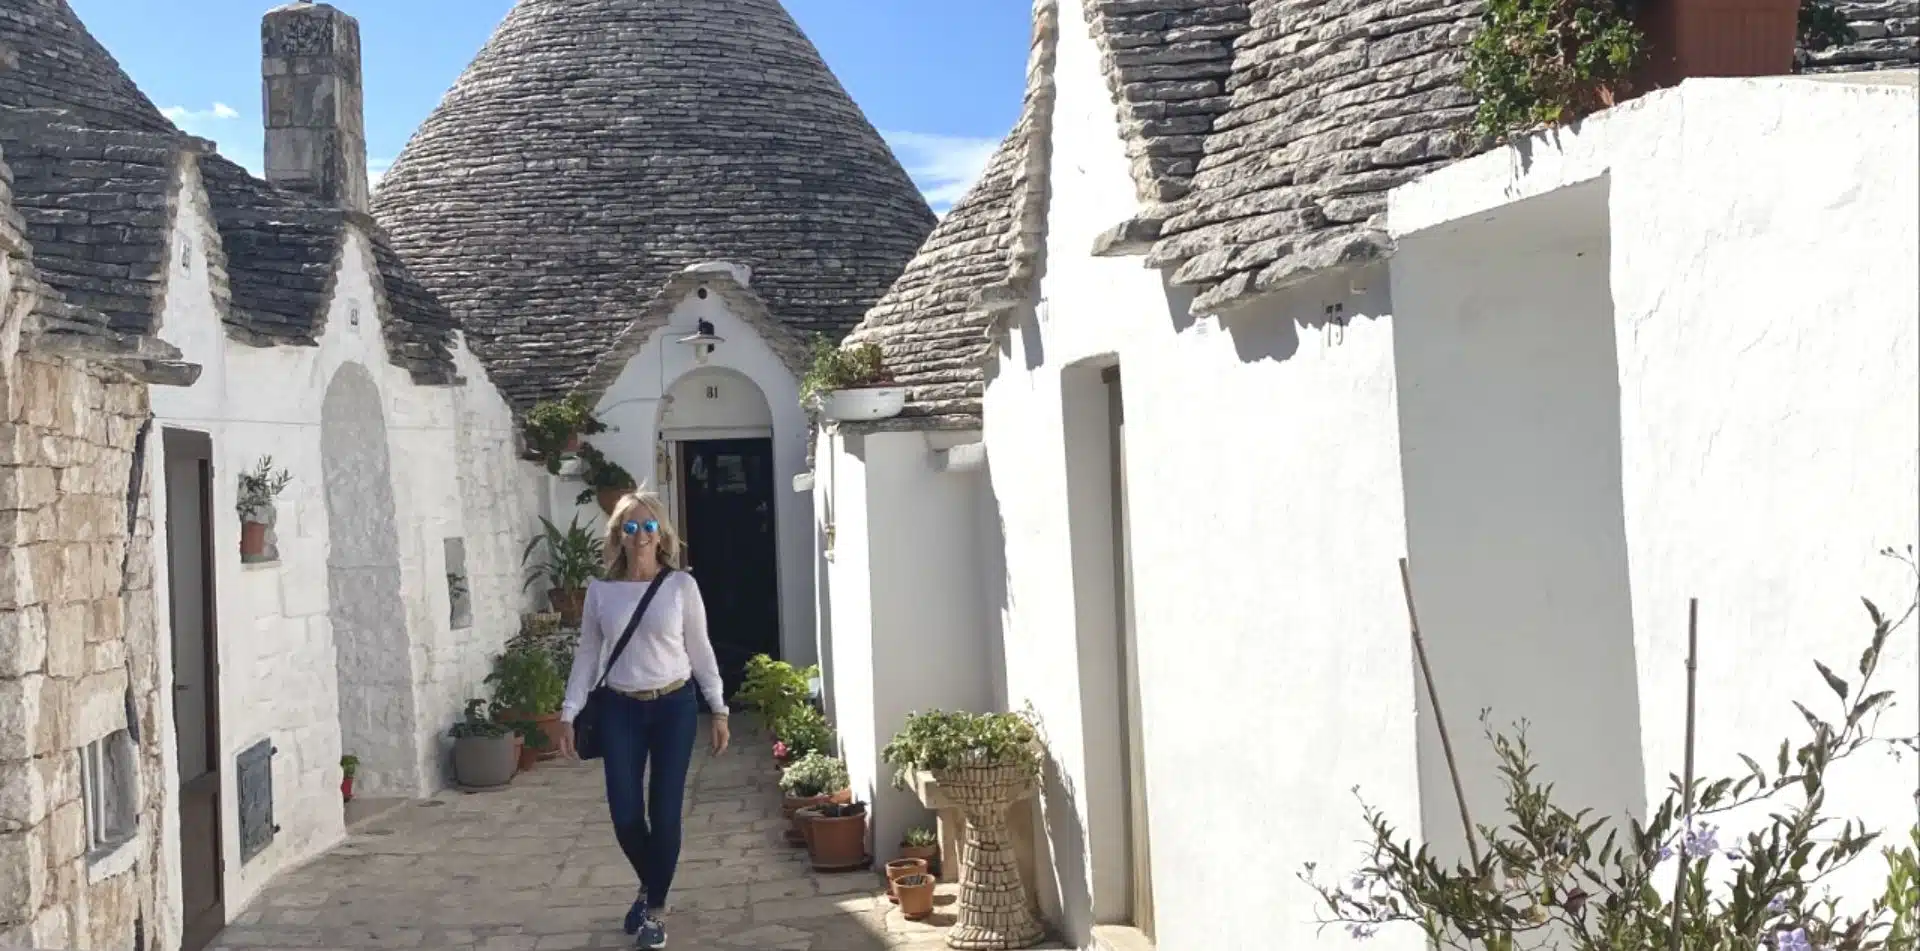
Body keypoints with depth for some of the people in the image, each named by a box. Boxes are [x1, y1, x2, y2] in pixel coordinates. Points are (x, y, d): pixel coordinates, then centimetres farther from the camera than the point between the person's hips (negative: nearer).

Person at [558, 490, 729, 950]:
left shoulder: (681, 585, -4)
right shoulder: (600, 590, 0)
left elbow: (700, 650, 1)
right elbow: (587, 654, 5)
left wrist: (719, 709, 0)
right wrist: (568, 713, 1)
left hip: (674, 706, -1)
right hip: (620, 710, 1)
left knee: (664, 813, 0)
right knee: (625, 816, 0)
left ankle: (655, 908, 20)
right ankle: (649, 885, 31)